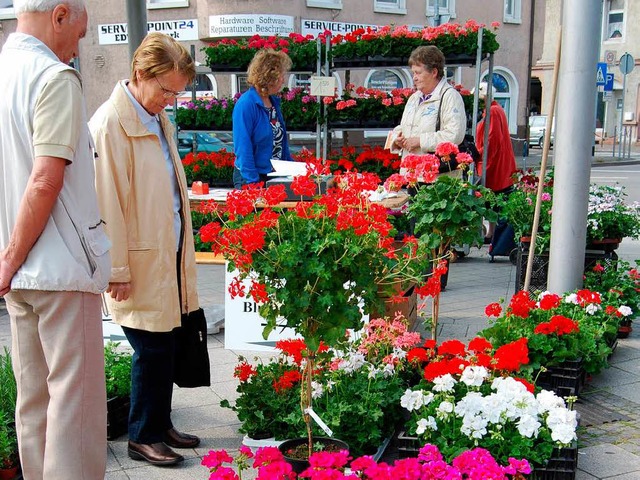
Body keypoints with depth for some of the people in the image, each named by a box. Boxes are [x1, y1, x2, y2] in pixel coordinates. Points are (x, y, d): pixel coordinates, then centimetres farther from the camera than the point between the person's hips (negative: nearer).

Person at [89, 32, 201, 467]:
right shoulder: (110, 124, -15)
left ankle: (161, 424, 30)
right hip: (141, 263, -8)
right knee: (152, 350, 1)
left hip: (169, 255, 8)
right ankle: (143, 436, 20)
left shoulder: (159, 119, 11)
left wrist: (182, 250, 16)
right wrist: (117, 270, -15)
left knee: (165, 346, 15)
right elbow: (106, 204, -17)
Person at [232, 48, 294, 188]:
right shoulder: (246, 104, -17)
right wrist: (253, 183, -23)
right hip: (253, 178, -8)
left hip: (277, 177, 8)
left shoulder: (274, 102, 8)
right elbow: (243, 149, -20)